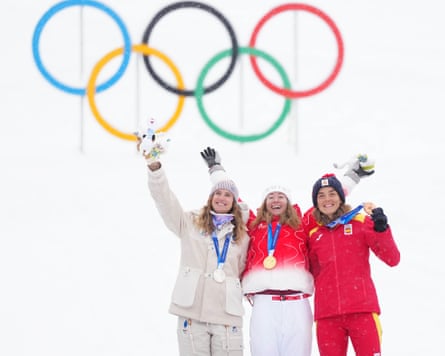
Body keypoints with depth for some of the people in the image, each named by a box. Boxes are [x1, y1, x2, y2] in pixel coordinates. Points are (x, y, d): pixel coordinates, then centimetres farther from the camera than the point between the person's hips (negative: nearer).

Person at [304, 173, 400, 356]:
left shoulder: (361, 222, 6)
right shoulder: (313, 234, 14)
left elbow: (392, 259, 0)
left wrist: (381, 228, -15)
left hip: (362, 310, -3)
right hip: (326, 315, 3)